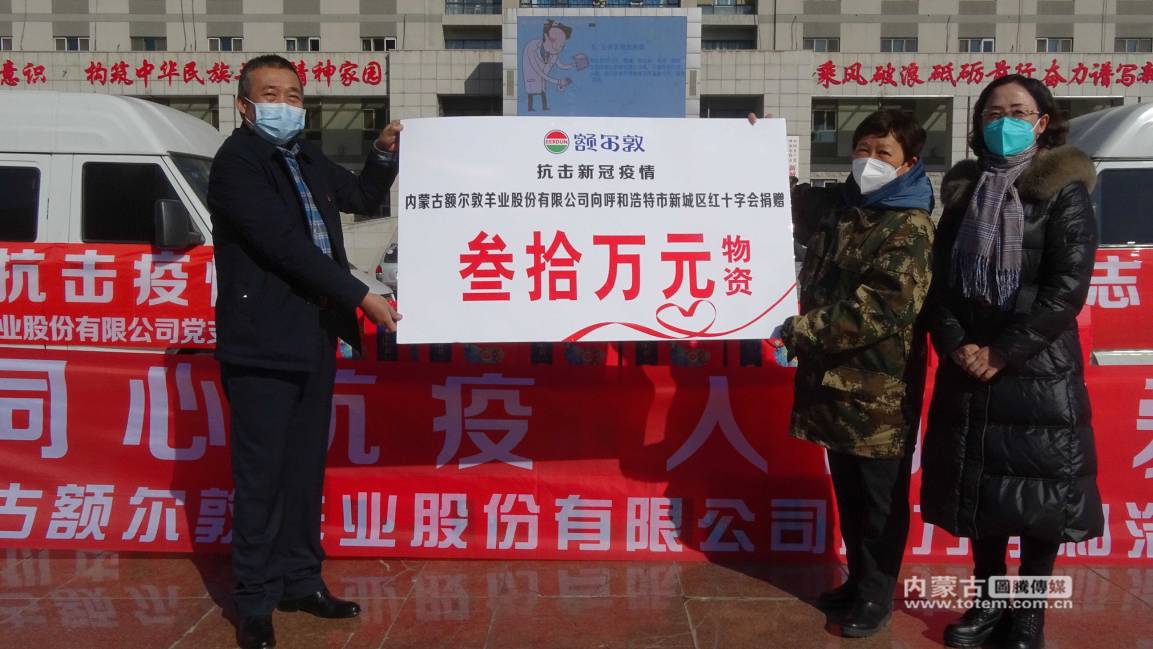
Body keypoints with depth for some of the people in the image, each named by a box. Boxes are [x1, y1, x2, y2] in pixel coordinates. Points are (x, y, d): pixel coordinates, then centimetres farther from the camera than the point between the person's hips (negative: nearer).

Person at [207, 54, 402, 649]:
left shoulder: (305, 157, 12)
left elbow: (363, 199, 24)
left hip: (314, 336, 8)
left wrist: (384, 155, 5)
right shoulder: (237, 161, -11)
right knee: (262, 475, 0)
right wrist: (361, 297, -19)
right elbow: (285, 244, -20)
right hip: (263, 341, -8)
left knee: (306, 467, 14)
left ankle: (300, 581, 27)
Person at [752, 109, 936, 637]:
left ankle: (876, 595, 22)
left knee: (880, 497, 7)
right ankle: (858, 580, 33)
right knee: (847, 492, 17)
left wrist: (800, 330, -19)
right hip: (833, 378, 7)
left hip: (878, 388, -7)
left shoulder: (911, 227, -12)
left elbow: (881, 310, -22)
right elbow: (792, 206, 31)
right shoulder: (836, 205, 9)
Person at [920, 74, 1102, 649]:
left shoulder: (1064, 193, -3)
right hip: (966, 371, 4)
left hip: (1039, 372, -4)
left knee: (1039, 492, 4)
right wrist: (955, 344, -9)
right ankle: (988, 599, 28)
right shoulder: (964, 192, 10)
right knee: (979, 487, 11)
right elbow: (939, 280, 6)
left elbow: (1067, 288, -12)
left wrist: (1002, 353, -16)